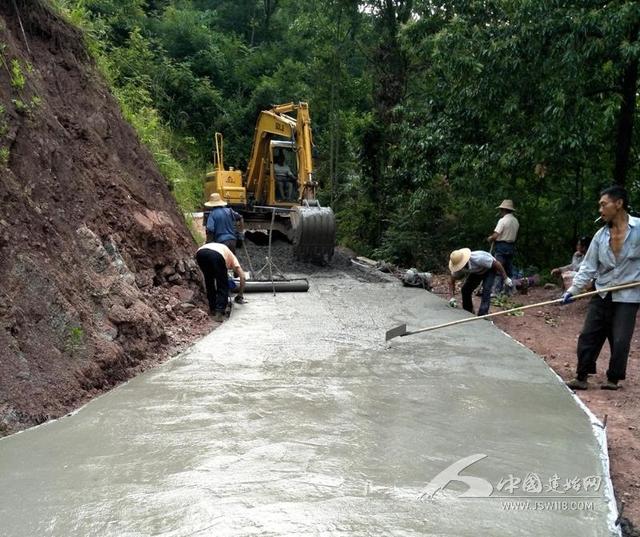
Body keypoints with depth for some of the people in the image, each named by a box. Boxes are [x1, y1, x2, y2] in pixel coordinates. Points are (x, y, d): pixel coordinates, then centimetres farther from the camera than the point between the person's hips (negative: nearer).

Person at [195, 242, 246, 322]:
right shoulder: (232, 258, 34)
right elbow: (242, 276, 20)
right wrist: (240, 294, 31)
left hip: (200, 253, 5)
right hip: (216, 255, -5)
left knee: (209, 282, 27)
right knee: (223, 286, 10)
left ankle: (212, 309, 30)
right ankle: (219, 312, -2)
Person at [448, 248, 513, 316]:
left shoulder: (478, 259, -43)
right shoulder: (458, 267, -26)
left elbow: (497, 264, -30)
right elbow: (451, 282, -12)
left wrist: (506, 278, -24)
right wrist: (452, 297, -24)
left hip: (489, 268, -5)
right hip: (476, 272, 5)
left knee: (486, 290, -24)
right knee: (465, 289, -6)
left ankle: (482, 315, -20)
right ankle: (467, 312, 13)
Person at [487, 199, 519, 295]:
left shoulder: (503, 220, -14)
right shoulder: (516, 221, 10)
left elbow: (495, 235, -19)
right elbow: (515, 235, 12)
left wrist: (490, 239, 0)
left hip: (501, 246, -8)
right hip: (511, 246, 8)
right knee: (509, 269, 13)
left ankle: (498, 290, -8)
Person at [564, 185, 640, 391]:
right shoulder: (601, 235, 3)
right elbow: (588, 267, 5)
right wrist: (572, 291, -2)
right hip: (602, 295, 4)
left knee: (620, 341, 0)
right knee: (588, 336, 2)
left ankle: (613, 378, 18)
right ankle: (581, 377, 11)